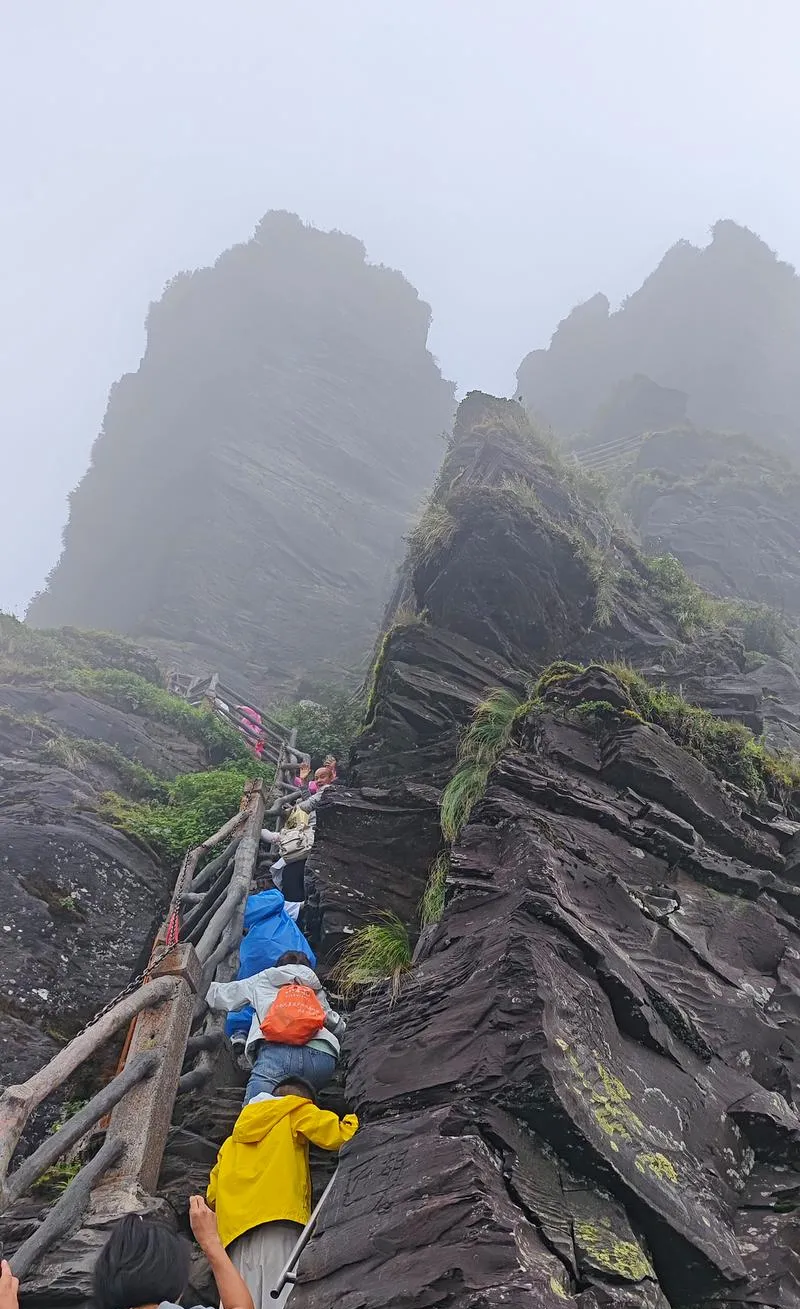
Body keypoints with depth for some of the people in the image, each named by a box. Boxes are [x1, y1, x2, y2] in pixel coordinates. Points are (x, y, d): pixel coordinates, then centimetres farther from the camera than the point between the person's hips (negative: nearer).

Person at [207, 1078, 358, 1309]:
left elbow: (212, 1195, 25)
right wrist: (352, 1121, 20)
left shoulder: (233, 1140, 32)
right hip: (276, 1216, -6)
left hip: (235, 1227, 6)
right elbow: (336, 1136, 1)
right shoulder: (295, 1110, 14)